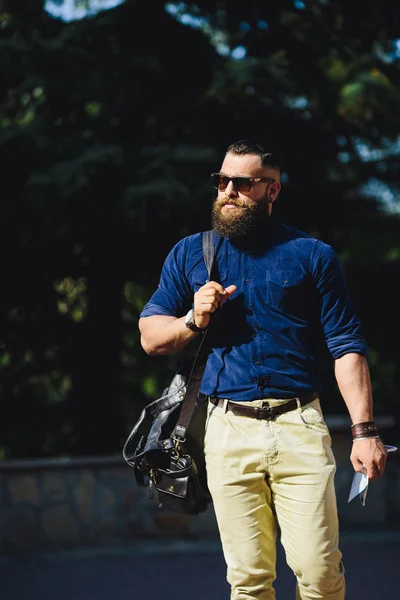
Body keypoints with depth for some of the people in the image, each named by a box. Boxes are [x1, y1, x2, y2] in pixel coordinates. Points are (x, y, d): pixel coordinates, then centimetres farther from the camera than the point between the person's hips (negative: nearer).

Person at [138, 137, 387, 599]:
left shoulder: (312, 255, 8)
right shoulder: (189, 254, 15)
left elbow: (347, 348, 4)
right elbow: (150, 337, 17)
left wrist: (364, 430, -6)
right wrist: (193, 321, -3)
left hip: (299, 426, -2)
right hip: (228, 430, 2)